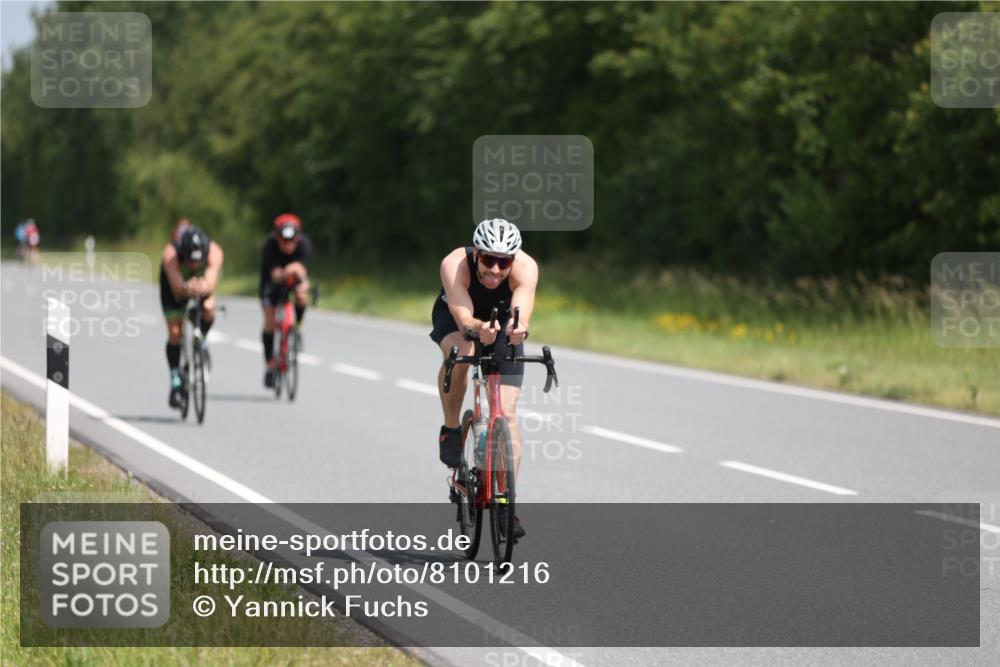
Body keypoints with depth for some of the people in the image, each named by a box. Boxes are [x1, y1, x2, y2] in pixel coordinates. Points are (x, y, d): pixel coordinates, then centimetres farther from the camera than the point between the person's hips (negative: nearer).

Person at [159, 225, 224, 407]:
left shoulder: (214, 253, -38)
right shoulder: (171, 254, -41)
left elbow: (211, 283, -51)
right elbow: (177, 287, -50)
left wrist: (204, 288, -74)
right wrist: (187, 289, -73)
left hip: (203, 280, 1)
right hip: (174, 282, -1)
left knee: (208, 308, -29)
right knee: (175, 332, -12)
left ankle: (202, 343, 2)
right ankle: (175, 383, 0)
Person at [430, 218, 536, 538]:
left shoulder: (525, 268, -35)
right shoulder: (455, 265, -37)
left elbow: (522, 314, -50)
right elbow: (463, 318, -48)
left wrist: (518, 329, -73)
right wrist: (479, 329, -70)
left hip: (502, 323, 1)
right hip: (454, 318, -1)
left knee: (507, 413, -12)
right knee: (460, 352, -37)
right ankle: (451, 428, -12)